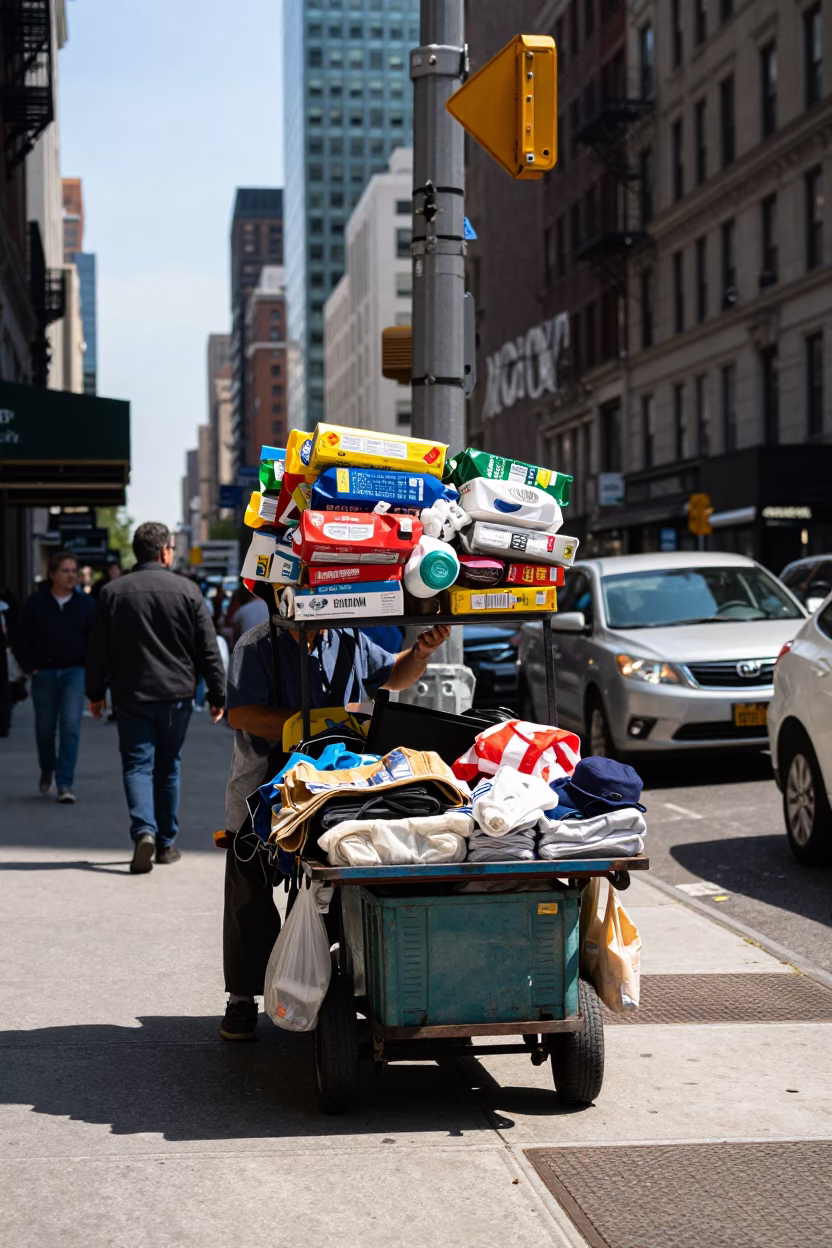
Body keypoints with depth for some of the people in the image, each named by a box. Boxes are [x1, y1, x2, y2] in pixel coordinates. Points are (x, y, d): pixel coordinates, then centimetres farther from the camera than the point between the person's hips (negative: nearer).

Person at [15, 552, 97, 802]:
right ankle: (47, 772, 37)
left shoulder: (85, 604, 0)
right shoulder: (35, 603, -2)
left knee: (70, 727, -11)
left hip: (74, 672, 0)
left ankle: (65, 783, -8)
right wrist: (30, 668, -2)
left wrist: (88, 666, -2)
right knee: (45, 729, 10)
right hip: (44, 674, 1)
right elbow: (22, 640, 4)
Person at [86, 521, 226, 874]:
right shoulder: (187, 591, -3)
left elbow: (97, 649, 4)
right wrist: (217, 695, 6)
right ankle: (166, 843, 17)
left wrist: (95, 692, 14)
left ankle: (144, 831, -21)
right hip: (175, 695, 0)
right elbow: (208, 649, -1)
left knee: (137, 765, 2)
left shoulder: (113, 592, -1)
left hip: (130, 696, 0)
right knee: (167, 768, 12)